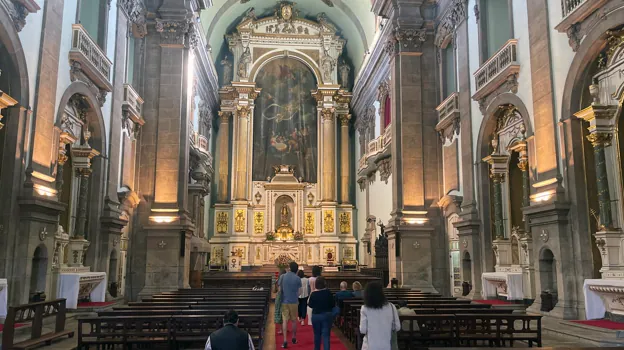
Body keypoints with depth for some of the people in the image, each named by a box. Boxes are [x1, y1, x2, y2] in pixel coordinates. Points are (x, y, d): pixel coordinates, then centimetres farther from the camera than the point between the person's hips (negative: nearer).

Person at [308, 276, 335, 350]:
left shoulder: (313, 294, -11)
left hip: (316, 316, 1)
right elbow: (333, 304, -5)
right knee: (326, 335, 0)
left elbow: (310, 305, 0)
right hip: (327, 315, -1)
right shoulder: (328, 292, -12)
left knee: (317, 334, 18)